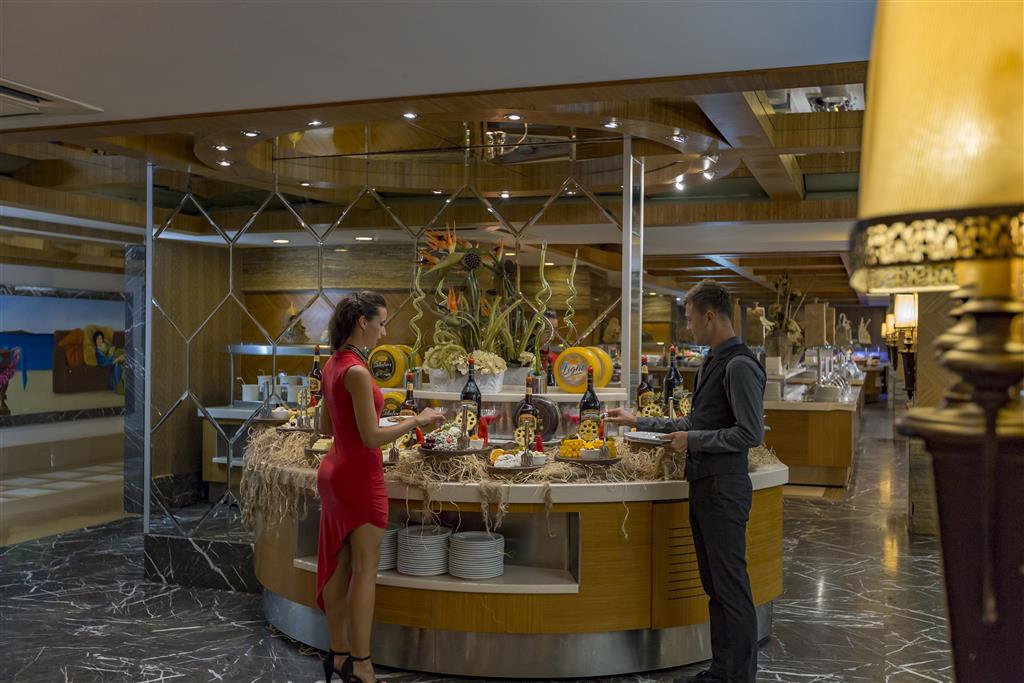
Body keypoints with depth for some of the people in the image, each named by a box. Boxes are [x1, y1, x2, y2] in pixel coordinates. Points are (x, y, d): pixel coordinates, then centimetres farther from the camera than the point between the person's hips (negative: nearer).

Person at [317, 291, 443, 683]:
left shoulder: (333, 364, 7)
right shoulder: (356, 371, -21)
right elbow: (372, 438, -21)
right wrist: (417, 420, -12)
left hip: (335, 471, 9)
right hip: (359, 475, -9)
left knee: (338, 567, 15)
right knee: (365, 570, 1)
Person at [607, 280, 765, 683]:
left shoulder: (740, 367, -15)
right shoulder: (712, 363, 16)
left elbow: (751, 434, -19)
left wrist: (692, 440, -15)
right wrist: (639, 422, 25)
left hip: (724, 489, -10)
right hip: (703, 485, 10)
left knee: (731, 587, -2)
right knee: (713, 586, 16)